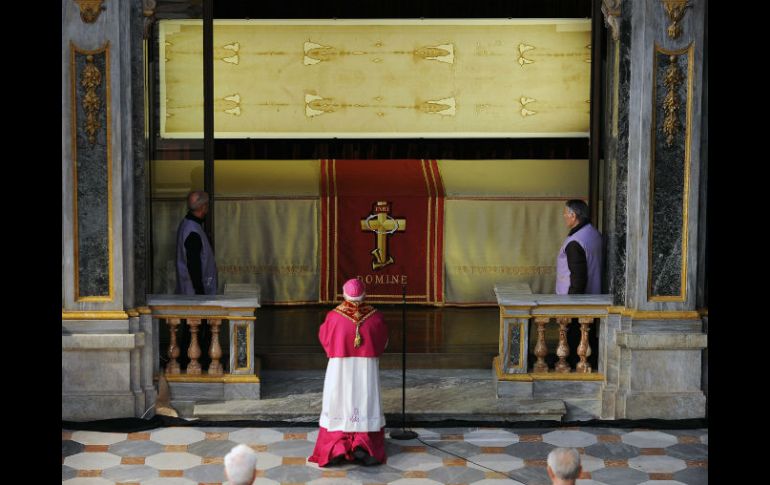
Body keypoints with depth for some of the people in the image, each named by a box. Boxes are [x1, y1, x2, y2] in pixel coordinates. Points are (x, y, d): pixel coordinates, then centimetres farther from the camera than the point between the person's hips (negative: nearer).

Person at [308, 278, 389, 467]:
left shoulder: (334, 316, -10)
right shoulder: (375, 317, -5)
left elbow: (324, 337, 8)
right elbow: (383, 342, 10)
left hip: (339, 368, -1)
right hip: (367, 369, 1)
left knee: (338, 407, 8)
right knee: (366, 406, 10)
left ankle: (336, 449, -1)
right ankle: (363, 444, -7)